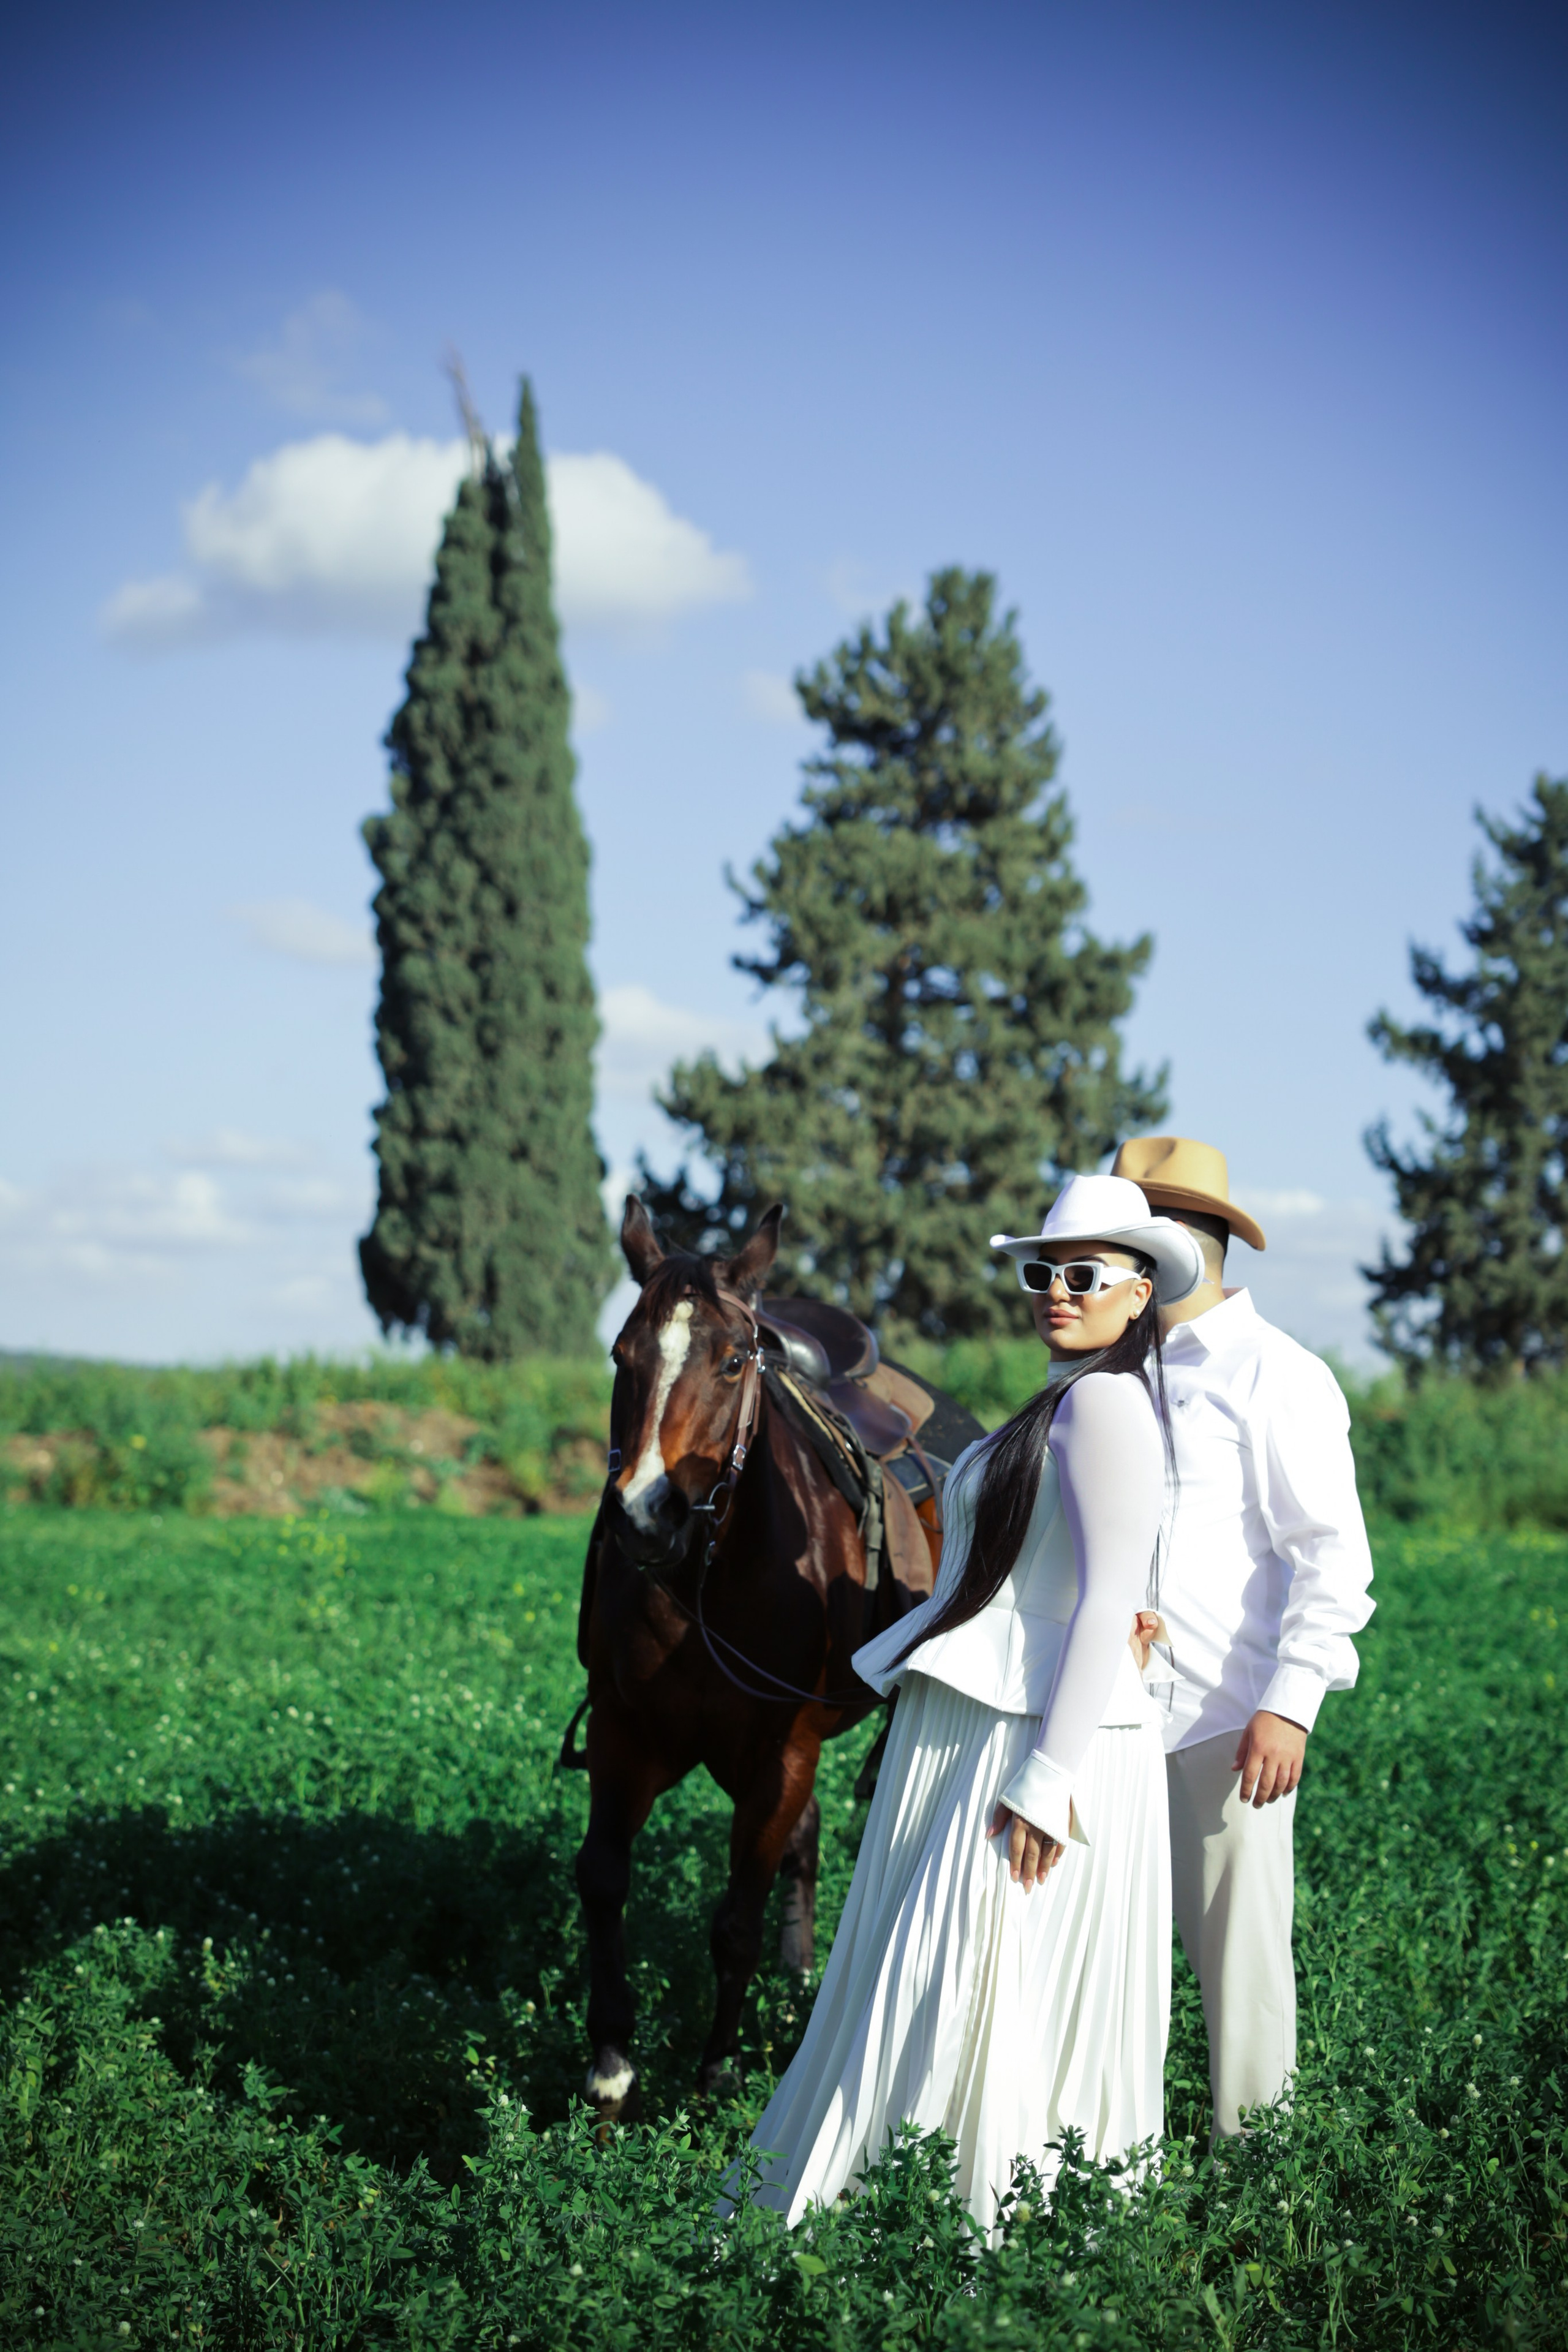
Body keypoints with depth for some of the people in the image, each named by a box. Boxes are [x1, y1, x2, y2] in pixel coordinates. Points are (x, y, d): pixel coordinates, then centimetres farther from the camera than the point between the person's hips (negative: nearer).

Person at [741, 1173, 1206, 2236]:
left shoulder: (1103, 1402, -14)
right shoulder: (1066, 1403, 17)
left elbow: (1111, 1603, -21)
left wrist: (1046, 1780, -24)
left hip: (1033, 1746, -10)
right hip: (967, 1739, 10)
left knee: (962, 2005, -6)